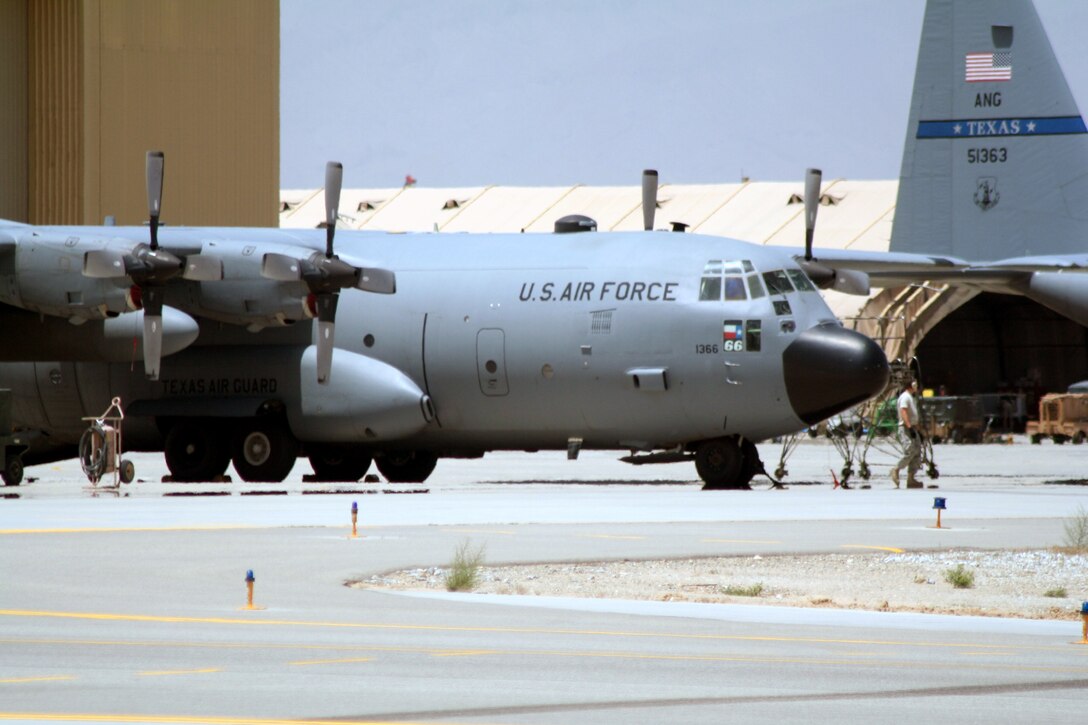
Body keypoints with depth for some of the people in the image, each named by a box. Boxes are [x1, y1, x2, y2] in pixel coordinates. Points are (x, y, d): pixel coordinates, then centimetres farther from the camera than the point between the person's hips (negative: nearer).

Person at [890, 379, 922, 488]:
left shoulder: (911, 398, 22)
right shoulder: (904, 397, -9)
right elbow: (903, 413, -19)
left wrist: (918, 430, 23)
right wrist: (910, 427, -27)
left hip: (912, 428, 10)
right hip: (905, 428, -10)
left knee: (917, 453, 2)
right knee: (910, 451, -17)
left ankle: (911, 479, 1)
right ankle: (896, 470, -2)